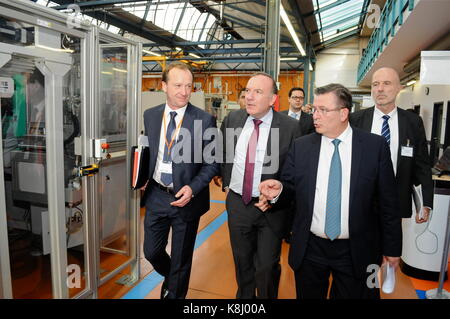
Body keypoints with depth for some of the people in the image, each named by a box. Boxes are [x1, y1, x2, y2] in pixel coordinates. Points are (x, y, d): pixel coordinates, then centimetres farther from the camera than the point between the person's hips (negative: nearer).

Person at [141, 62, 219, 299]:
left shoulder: (205, 120, -11)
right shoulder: (150, 116, 1)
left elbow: (212, 163, -9)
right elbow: (146, 152, 11)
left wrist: (192, 188, -21)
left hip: (186, 199, -3)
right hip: (156, 196, 4)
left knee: (181, 259, 14)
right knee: (151, 252, 18)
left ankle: (174, 293, 42)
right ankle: (171, 278, 51)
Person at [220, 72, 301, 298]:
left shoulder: (289, 127, -14)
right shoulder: (232, 120, -1)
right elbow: (222, 154, 14)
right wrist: (226, 183, 10)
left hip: (271, 206, -3)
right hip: (237, 202, 4)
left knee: (267, 267, 8)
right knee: (242, 261, 21)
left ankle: (267, 297, 36)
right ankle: (244, 296, 46)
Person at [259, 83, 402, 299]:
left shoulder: (375, 146, -6)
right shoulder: (300, 146, -2)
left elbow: (387, 201, -2)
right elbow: (290, 189, 5)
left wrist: (392, 248, 2)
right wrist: (279, 190, -18)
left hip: (356, 252, -1)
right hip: (309, 249, 2)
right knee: (308, 295, 18)